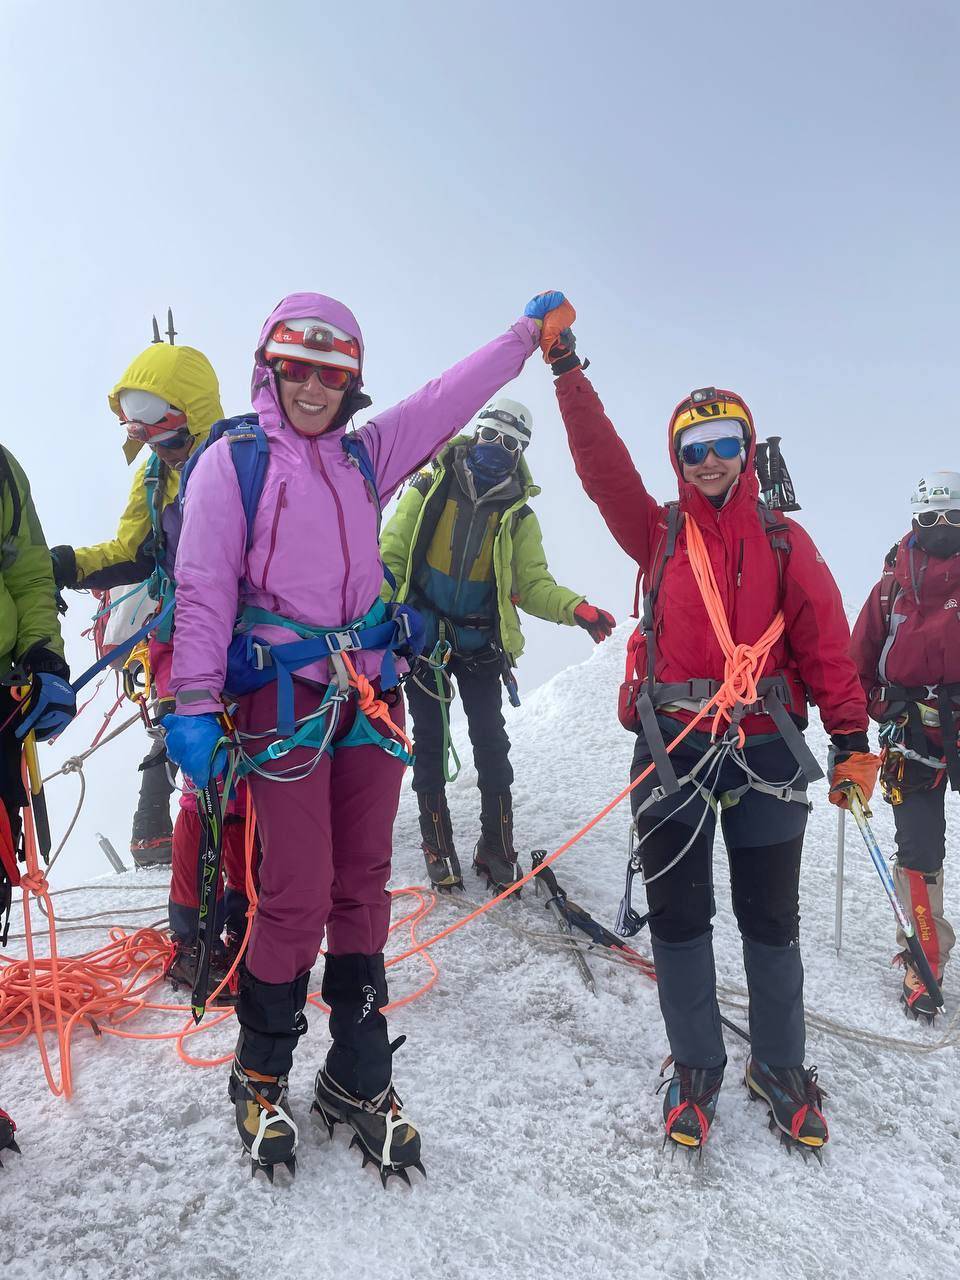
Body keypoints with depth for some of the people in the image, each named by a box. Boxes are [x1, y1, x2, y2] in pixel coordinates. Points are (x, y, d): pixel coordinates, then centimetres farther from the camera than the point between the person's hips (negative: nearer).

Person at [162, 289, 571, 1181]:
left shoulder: (364, 454, 15)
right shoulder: (232, 460, 1)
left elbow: (448, 399, 21)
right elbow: (203, 588, -5)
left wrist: (528, 332, 24)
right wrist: (193, 704, -12)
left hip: (372, 695, 5)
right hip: (282, 697, -5)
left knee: (362, 885, 9)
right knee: (298, 893, -6)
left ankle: (357, 1078, 23)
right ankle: (261, 1075, 19)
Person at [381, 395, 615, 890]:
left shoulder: (518, 515, 2)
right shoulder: (430, 489, -2)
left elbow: (532, 585, -3)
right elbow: (392, 557, -4)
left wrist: (575, 609, -21)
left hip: (480, 644, 1)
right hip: (422, 635, -1)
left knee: (491, 742, 0)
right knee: (430, 741, 4)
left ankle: (497, 846, 13)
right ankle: (438, 844, 18)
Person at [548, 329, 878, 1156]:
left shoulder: (784, 542, 5)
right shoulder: (658, 532, 6)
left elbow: (826, 642, 0)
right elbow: (601, 464, -5)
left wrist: (852, 740, -5)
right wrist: (568, 370, -10)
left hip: (767, 751, 0)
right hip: (674, 747, 0)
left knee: (771, 920, 12)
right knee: (678, 916, 9)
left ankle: (780, 1068, 32)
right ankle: (696, 1069, 28)